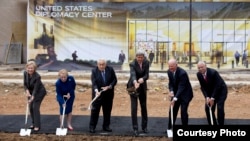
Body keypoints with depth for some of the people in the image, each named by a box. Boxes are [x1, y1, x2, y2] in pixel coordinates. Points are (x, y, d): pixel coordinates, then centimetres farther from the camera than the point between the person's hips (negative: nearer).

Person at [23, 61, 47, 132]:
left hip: (39, 92, -6)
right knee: (31, 107, 5)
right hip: (31, 91, 6)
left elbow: (36, 89, -29)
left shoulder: (37, 76, -31)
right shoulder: (25, 73, -15)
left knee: (35, 107, -13)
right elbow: (25, 84, -4)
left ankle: (37, 126, -6)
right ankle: (34, 123, 20)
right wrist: (27, 91, -21)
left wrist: (32, 98, -38)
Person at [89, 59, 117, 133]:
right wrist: (96, 91, -33)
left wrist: (109, 87, -17)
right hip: (97, 93, -2)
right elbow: (94, 83, -16)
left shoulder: (110, 69, -4)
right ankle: (92, 127, 9)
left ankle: (106, 126, 21)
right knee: (95, 110, 0)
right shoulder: (94, 71, -9)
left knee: (107, 110, 9)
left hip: (108, 94, 2)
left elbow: (114, 80, -2)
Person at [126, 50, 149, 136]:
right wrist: (135, 82, -57)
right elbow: (133, 74, -37)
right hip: (133, 86, -4)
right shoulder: (132, 64, -20)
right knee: (134, 108, -7)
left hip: (142, 87, 4)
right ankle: (135, 128, 0)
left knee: (144, 107, 12)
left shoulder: (146, 63, -8)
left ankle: (144, 127, 25)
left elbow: (146, 75, -13)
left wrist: (142, 79, -36)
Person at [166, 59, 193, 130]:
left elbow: (181, 87, -30)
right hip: (176, 93, 6)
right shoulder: (169, 71, -7)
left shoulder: (182, 73, -28)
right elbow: (170, 83, 2)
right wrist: (171, 91, -20)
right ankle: (170, 128, 17)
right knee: (172, 111, 6)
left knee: (183, 111, -10)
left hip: (185, 94, -6)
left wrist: (175, 98, -38)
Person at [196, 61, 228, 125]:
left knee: (220, 108, -16)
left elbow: (217, 86, -26)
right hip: (210, 91, 6)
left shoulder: (213, 72, -31)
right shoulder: (199, 74, -14)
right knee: (207, 108, -1)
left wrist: (212, 98, -25)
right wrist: (207, 97, -19)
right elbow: (202, 87, -7)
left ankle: (221, 124, -5)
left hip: (221, 90, -5)